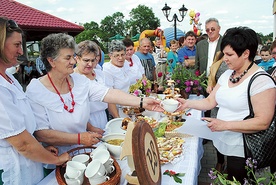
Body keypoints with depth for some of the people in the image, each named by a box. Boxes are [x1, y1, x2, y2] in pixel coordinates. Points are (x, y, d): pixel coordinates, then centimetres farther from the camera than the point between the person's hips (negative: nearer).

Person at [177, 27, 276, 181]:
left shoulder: (261, 81, -18)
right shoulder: (227, 74, 7)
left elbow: (263, 122, -22)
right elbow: (210, 102, 7)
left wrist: (225, 125, -26)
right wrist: (187, 103, -7)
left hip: (240, 150, -7)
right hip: (221, 142, 7)